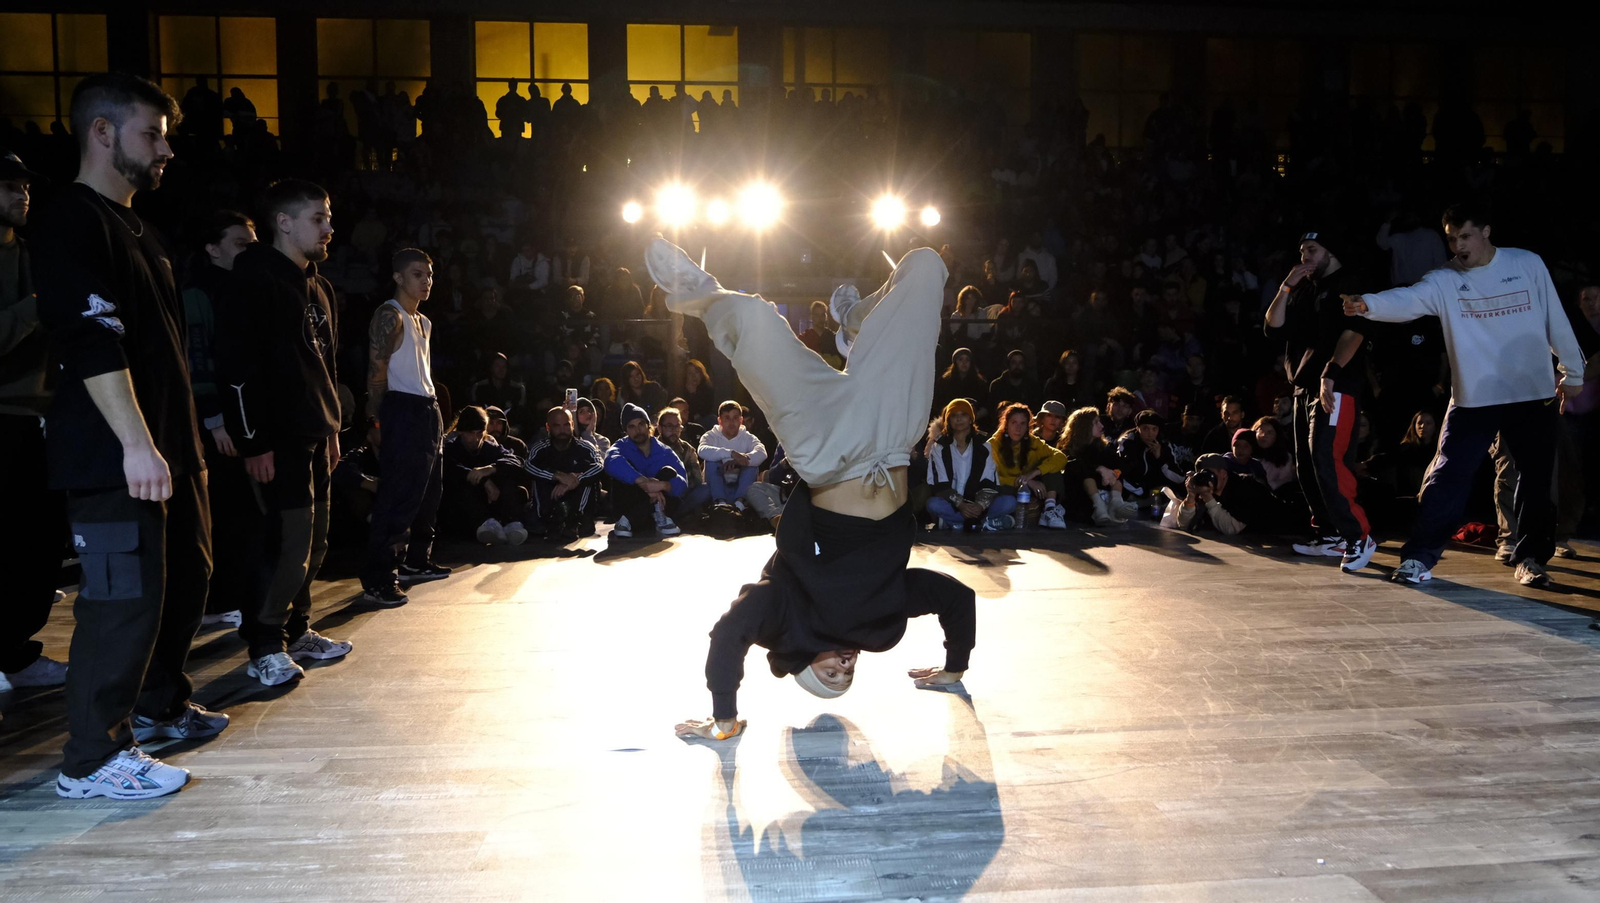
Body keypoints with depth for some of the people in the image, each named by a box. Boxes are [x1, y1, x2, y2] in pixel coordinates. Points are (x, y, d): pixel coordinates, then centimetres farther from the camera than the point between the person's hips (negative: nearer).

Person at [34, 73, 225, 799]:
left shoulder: (134, 227, 20)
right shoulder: (72, 221, -10)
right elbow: (92, 342, -22)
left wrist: (182, 440, 21)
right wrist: (135, 442, -28)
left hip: (166, 446, 10)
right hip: (112, 458, -10)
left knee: (186, 574, 18)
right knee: (126, 597, -7)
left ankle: (160, 704, 35)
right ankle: (92, 759, 5)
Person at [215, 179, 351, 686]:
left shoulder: (318, 287, 18)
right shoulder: (253, 280, -10)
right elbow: (237, 366, -17)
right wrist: (254, 442, -20)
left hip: (316, 435, 9)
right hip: (279, 437, -9)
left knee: (314, 541, 12)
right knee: (292, 541, -10)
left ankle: (297, 631, 24)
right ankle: (265, 649, 2)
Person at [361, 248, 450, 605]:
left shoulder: (423, 321, 20)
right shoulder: (389, 316, -9)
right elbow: (376, 372, -15)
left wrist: (434, 410, 14)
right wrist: (378, 421, -17)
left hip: (428, 409, 10)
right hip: (404, 410, -10)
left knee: (428, 492, 17)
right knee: (399, 496, -14)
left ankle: (416, 561, 30)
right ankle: (377, 579, -13)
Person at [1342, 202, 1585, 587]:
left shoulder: (1528, 264, -1)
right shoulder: (1445, 280, -7)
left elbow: (1555, 320, 5)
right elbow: (1407, 300, -26)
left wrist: (1573, 372, 10)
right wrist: (1367, 303, -48)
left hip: (1534, 396, 2)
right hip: (1473, 398, -1)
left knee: (1536, 482, 10)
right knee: (1447, 479, -7)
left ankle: (1531, 559, 27)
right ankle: (1418, 558, -2)